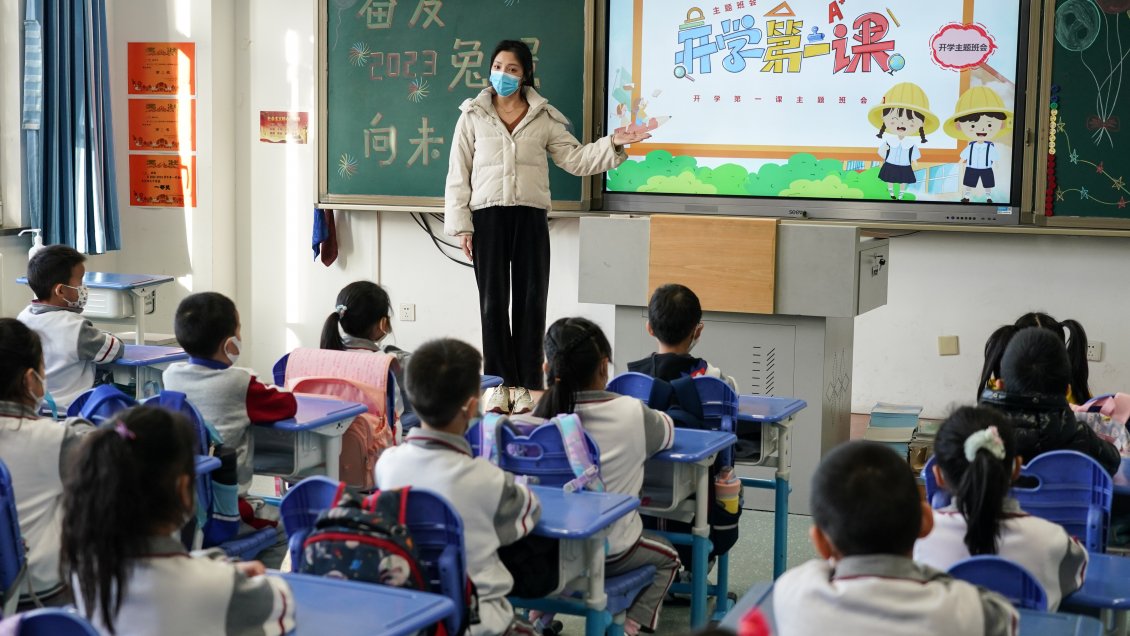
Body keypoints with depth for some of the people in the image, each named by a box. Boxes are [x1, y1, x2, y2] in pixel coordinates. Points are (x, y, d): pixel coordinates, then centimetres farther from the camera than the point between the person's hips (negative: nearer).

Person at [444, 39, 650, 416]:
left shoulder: (544, 118, 9)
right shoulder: (473, 116, 6)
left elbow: (576, 160, 6)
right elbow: (458, 174, 4)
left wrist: (612, 145, -10)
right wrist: (461, 225, -2)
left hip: (530, 217, 1)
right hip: (488, 217, -1)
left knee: (531, 300, 0)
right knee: (493, 300, 2)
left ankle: (526, 385, 7)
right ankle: (500, 384, 9)